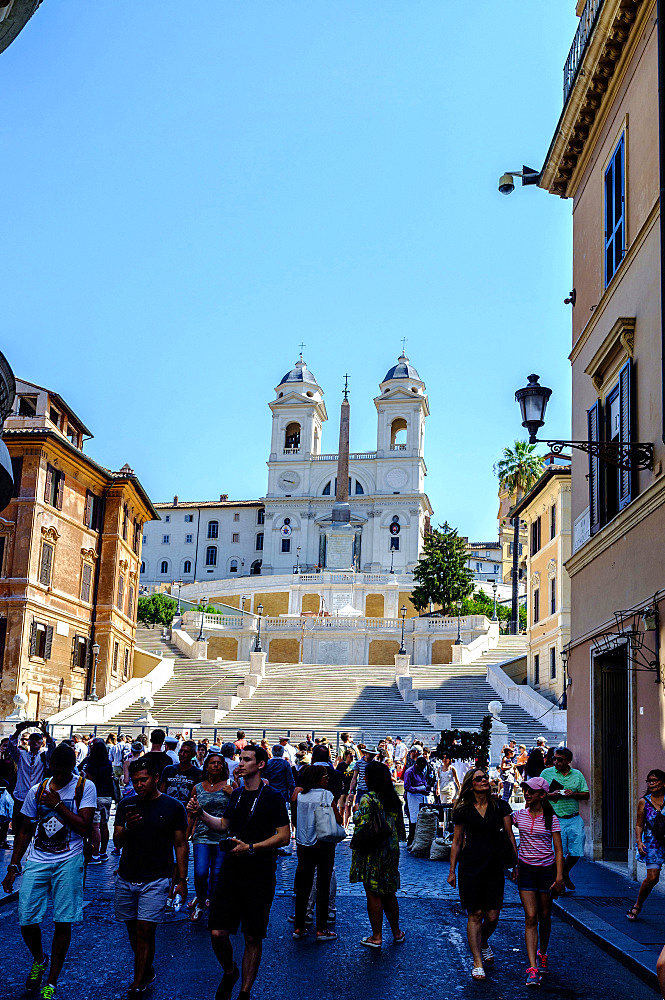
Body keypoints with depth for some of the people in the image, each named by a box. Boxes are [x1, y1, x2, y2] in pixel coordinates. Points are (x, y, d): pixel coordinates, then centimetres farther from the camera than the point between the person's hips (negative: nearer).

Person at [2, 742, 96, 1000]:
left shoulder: (85, 787, -3)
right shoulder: (37, 790, 6)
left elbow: (83, 827, -12)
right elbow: (25, 831, 14)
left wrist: (57, 804, -14)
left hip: (68, 862, -3)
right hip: (37, 860, 3)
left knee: (63, 922, -2)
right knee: (26, 920, -2)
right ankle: (39, 960, 30)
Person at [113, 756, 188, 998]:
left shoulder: (173, 807, -2)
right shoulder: (126, 805, 5)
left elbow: (181, 845, 2)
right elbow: (117, 842, 3)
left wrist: (181, 880, -2)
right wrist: (127, 827, -19)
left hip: (156, 880, -4)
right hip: (126, 878, 4)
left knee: (145, 931, -10)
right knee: (132, 930, 11)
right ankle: (147, 972, 32)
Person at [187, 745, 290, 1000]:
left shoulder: (272, 798, -9)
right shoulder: (237, 795, 10)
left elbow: (284, 836, -13)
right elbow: (224, 824, 24)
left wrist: (250, 848, -19)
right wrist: (200, 813, 10)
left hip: (259, 876, -5)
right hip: (231, 871, 5)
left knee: (253, 938, 5)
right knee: (217, 933, -1)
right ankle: (229, 972, 27)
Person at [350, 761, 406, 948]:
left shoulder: (367, 799, -16)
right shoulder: (394, 799, 5)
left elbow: (361, 825, -21)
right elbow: (400, 826, 11)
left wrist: (356, 812, -3)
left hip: (372, 852, -7)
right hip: (391, 851, 7)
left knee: (373, 895, 3)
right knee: (389, 893, 18)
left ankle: (377, 936, 8)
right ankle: (396, 932, 26)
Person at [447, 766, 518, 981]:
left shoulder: (500, 806, 3)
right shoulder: (463, 811, 1)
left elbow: (510, 835, 6)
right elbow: (457, 841, 7)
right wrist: (452, 871, 6)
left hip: (494, 867, 1)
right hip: (470, 867, -1)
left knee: (492, 915, 1)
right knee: (475, 914, -1)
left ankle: (484, 943, 33)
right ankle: (477, 962, 8)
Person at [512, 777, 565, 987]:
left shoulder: (551, 819, -6)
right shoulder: (519, 815, 0)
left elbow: (558, 850, -6)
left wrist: (559, 876, -14)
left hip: (547, 869, -1)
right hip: (526, 869, 1)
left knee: (544, 916, 11)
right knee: (530, 917, -7)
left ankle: (542, 954, 36)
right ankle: (532, 968, -10)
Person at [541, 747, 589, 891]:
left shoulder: (577, 775, 8)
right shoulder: (547, 773, 2)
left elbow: (586, 795, 9)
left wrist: (574, 794, -10)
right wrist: (551, 795, -15)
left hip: (575, 819, 3)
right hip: (556, 819, -3)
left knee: (576, 852, 4)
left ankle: (565, 874, 32)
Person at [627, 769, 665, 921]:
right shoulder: (644, 802, 4)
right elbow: (639, 825, 6)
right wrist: (639, 841, -7)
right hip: (652, 843, -1)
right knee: (652, 877, -8)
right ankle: (637, 906, 13)